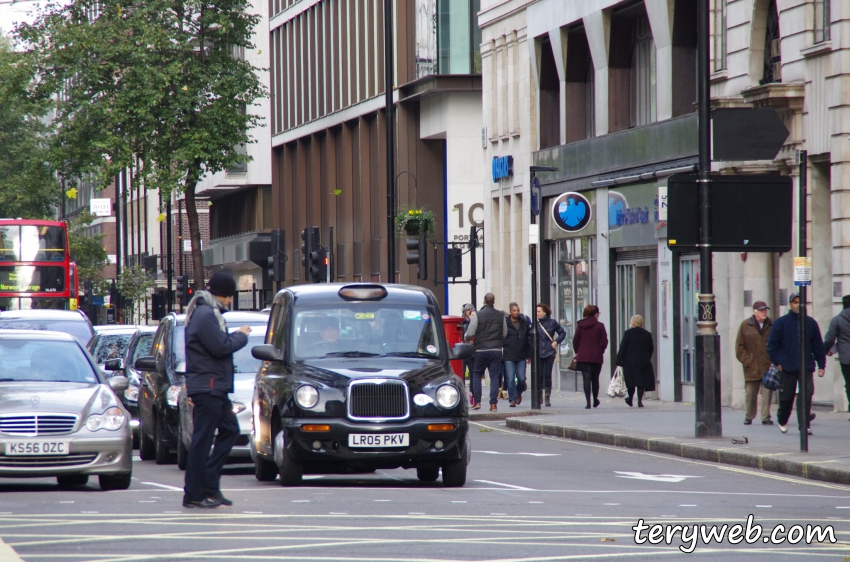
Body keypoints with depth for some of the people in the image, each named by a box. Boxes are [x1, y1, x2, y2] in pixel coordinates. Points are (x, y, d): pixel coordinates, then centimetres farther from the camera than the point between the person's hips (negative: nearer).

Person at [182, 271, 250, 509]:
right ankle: (194, 495, -3)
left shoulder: (208, 312, 19)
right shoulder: (205, 315, -15)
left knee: (229, 429, 12)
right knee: (202, 440, -7)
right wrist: (241, 336, -5)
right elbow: (221, 347, -20)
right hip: (207, 385, -11)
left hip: (216, 387, 11)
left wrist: (236, 336, 5)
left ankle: (209, 483, 11)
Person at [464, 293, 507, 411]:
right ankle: (493, 404, -3)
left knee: (476, 375, 12)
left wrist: (466, 338, 16)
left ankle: (477, 401, 5)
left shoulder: (477, 315, -6)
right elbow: (505, 334, 9)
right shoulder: (501, 315, 2)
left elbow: (470, 333, -6)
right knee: (494, 376, 3)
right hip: (496, 350, 2)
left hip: (481, 349, -2)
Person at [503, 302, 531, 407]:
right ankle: (513, 400, 2)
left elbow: (528, 339, 14)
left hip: (521, 356, 3)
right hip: (508, 357, -3)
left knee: (521, 379, 2)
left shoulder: (524, 323, 8)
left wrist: (529, 355, 13)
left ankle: (519, 393, 30)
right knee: (510, 380, -5)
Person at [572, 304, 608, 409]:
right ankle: (595, 401, 24)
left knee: (586, 379, -1)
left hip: (583, 357, 1)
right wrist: (600, 351, 11)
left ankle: (588, 402, -9)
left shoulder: (580, 325, 1)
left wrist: (578, 352, 14)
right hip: (596, 357, -1)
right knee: (595, 379, 14)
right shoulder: (599, 326, -4)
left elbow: (575, 341, 2)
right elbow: (604, 341, -5)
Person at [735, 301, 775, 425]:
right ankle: (749, 417, 21)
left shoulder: (771, 325, 6)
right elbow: (739, 346, 3)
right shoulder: (746, 325, 3)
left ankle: (765, 417, 1)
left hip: (768, 367, 0)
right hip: (751, 368, 0)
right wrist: (746, 360, -6)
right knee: (750, 394, 6)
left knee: (767, 393, -4)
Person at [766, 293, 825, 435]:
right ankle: (782, 421, 31)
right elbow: (772, 345, 2)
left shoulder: (811, 323, 7)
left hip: (806, 368, 1)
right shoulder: (781, 322, 1)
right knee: (786, 397, 8)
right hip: (787, 368, -1)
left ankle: (804, 425, -9)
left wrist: (821, 365, 6)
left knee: (806, 397, -10)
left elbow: (818, 346, 10)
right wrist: (777, 362, -5)